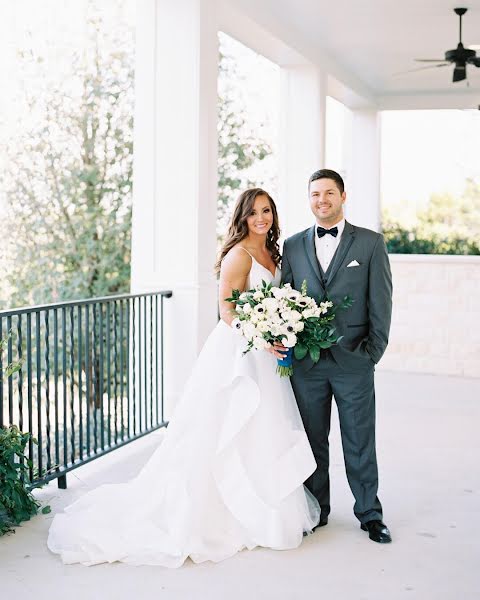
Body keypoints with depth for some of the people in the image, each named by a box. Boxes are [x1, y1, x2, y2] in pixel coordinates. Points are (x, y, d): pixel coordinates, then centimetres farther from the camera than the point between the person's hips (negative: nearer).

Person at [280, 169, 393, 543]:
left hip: (353, 361, -2)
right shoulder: (293, 246, 9)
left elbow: (381, 302, 0)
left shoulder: (371, 243, 2)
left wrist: (373, 352, -5)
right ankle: (316, 510, 24)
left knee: (360, 442, 6)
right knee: (312, 440, 11)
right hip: (306, 362, 2)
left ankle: (369, 513, 20)